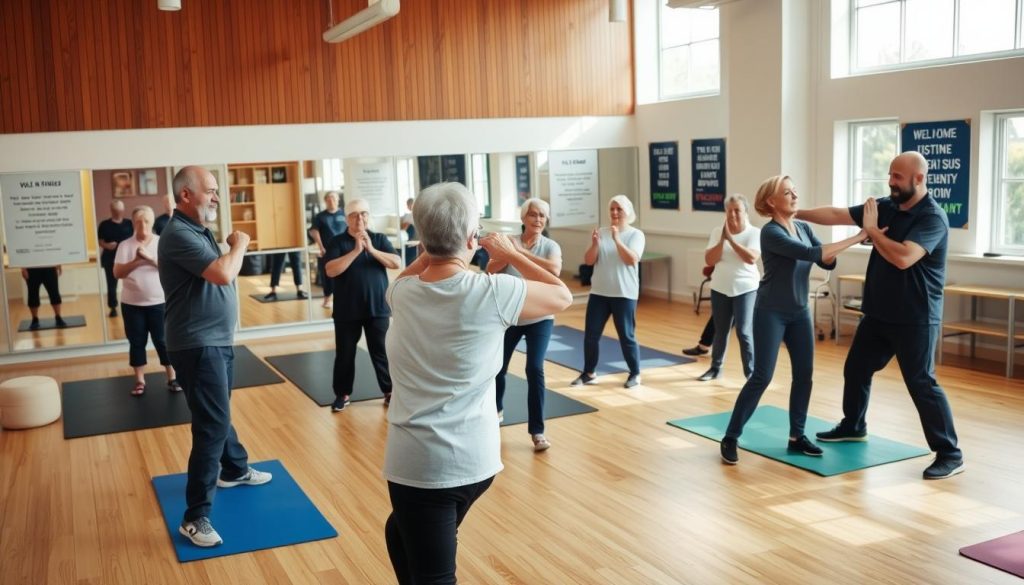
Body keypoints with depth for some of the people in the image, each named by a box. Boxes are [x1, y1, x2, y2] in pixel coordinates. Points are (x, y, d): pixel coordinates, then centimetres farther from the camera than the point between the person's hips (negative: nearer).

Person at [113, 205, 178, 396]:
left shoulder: (162, 242, -2)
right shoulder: (125, 245, -1)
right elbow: (117, 273, -8)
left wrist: (149, 258, -24)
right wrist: (136, 261, -22)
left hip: (159, 302, -1)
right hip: (132, 304, 1)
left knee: (163, 341, 4)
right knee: (136, 342, 8)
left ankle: (172, 378, 14)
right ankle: (139, 381, 18)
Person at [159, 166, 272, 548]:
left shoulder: (199, 230, 12)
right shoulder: (179, 235, -21)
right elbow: (224, 273, -29)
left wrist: (232, 248, 0)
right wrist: (240, 245, -14)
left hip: (217, 340, 10)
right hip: (198, 346, -10)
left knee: (218, 415, 26)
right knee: (213, 425, -11)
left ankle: (234, 470, 46)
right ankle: (195, 516, -5)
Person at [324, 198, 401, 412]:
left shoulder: (380, 239, 3)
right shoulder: (337, 242, -2)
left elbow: (397, 263, -9)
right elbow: (330, 270, -16)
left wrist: (372, 249, -20)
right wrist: (355, 251, -22)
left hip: (378, 308, 1)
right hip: (347, 310, 0)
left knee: (381, 352, 6)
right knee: (345, 354, 8)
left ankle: (389, 391, 19)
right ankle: (343, 394, 22)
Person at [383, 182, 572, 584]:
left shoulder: (402, 294, -5)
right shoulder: (493, 293, -15)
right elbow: (563, 296, 2)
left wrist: (433, 249, 13)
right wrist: (510, 255, 9)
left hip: (418, 460, -1)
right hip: (475, 457, 1)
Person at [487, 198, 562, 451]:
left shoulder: (551, 246, -6)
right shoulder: (509, 241, -2)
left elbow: (554, 270, -27)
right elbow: (491, 269, -13)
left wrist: (522, 252, -27)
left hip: (539, 318, -2)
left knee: (535, 369, -16)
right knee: (498, 367, 15)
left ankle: (537, 431, -7)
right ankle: (497, 410, 45)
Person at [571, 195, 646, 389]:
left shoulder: (636, 235, -4)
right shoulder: (601, 233, 5)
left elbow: (632, 260, -18)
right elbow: (589, 261, 0)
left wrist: (617, 239, -25)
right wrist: (594, 243, -18)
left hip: (624, 294, -4)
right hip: (599, 292, 4)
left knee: (626, 336, 1)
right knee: (591, 334, 5)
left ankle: (635, 374, 17)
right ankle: (589, 373, 17)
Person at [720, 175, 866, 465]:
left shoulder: (803, 228, 5)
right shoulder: (771, 232, -18)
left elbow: (828, 261, 2)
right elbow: (812, 254, -28)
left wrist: (829, 254, -22)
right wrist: (857, 237, -28)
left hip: (800, 312, 7)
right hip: (771, 313, -7)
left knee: (804, 374, 6)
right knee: (762, 376, -7)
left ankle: (797, 436, 18)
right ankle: (730, 438, 2)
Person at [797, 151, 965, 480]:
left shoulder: (933, 218, -18)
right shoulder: (885, 207, 5)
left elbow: (903, 258, -32)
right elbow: (836, 215, 7)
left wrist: (872, 230, -20)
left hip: (915, 319, -8)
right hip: (878, 314, 8)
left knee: (921, 383, -6)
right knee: (856, 369, 18)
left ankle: (950, 455, 4)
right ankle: (853, 426, 39)